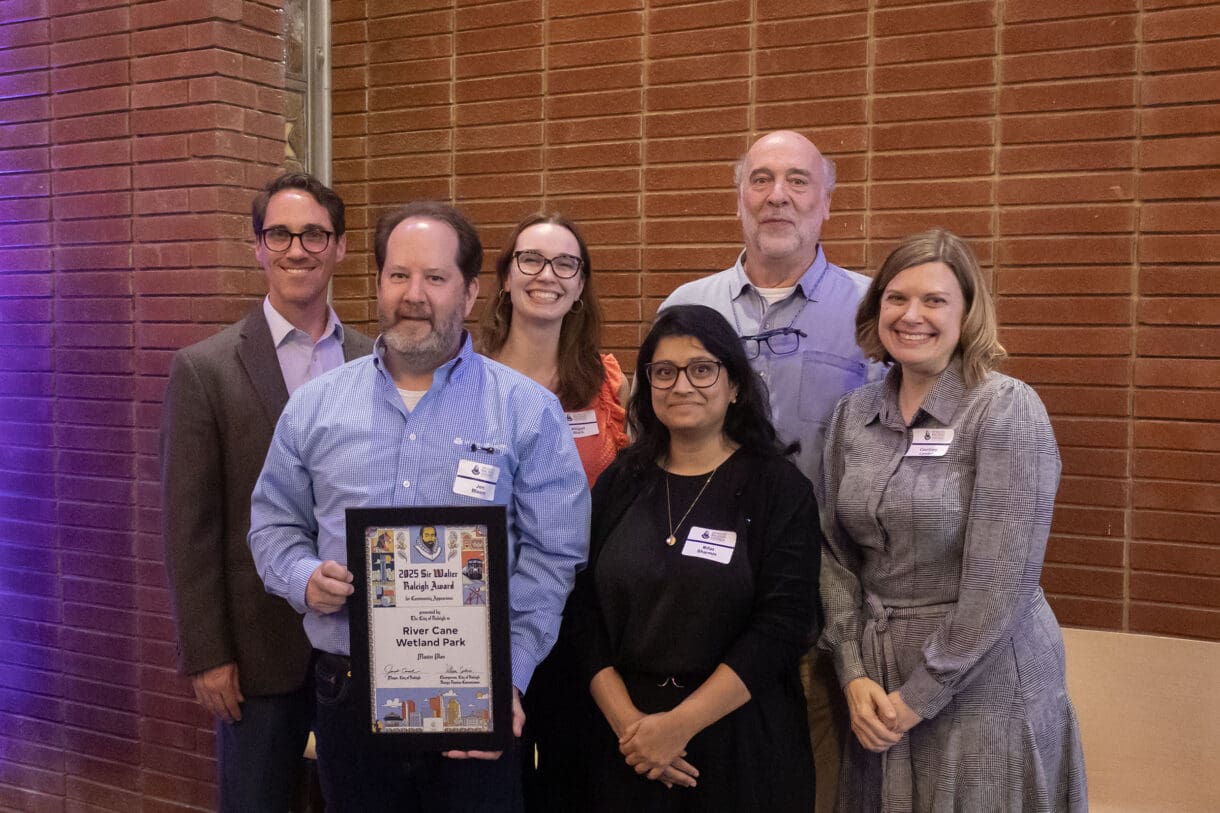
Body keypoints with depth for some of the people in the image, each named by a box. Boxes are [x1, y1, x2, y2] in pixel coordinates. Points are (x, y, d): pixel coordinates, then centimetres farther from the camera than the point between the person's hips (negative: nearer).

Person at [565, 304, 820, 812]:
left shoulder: (780, 488, -5)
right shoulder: (619, 484, 4)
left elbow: (783, 624, -13)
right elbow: (583, 613, 0)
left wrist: (680, 724, -17)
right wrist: (627, 720, -12)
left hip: (743, 741, -2)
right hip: (626, 744, 3)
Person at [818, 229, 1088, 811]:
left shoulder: (1007, 409, -13)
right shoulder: (853, 414, 3)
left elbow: (999, 580, -17)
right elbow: (837, 554, 5)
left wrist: (919, 696, -14)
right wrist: (854, 675, -5)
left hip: (983, 685, -5)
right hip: (878, 689, 5)